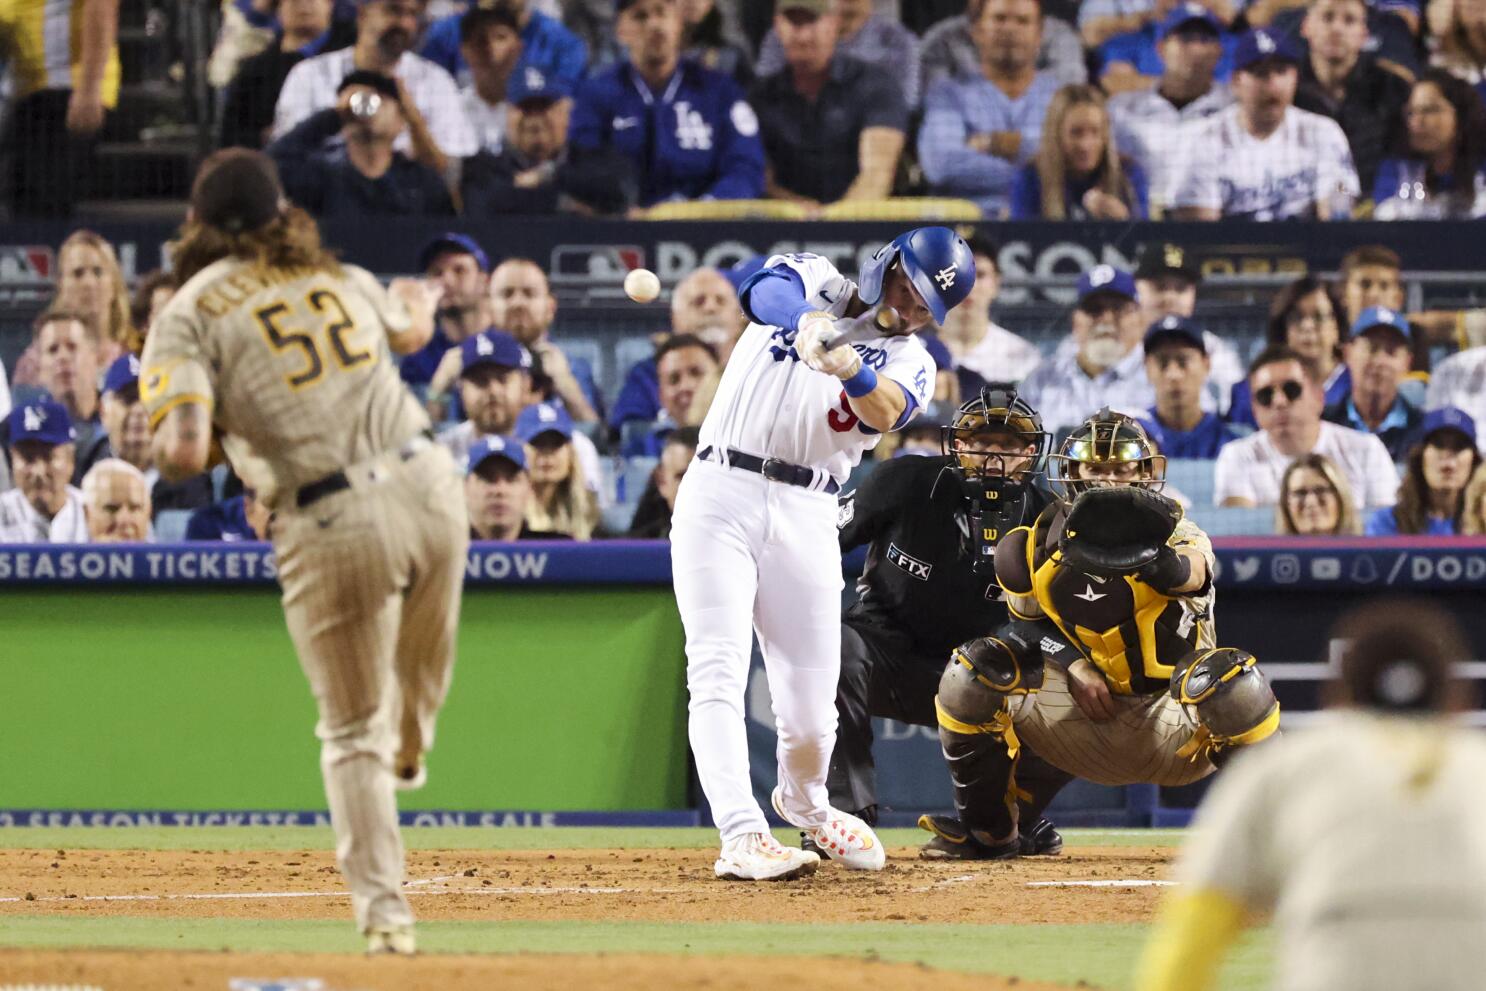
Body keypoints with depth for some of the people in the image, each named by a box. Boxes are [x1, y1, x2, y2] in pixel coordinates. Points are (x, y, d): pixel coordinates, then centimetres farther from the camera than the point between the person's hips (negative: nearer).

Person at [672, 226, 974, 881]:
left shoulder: (908, 361, 11)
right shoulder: (812, 280, 11)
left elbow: (886, 412, -13)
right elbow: (767, 291, -15)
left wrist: (850, 367, -36)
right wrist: (810, 321, -38)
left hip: (805, 517, 2)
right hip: (720, 493, -2)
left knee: (811, 705, 2)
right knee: (718, 673, -16)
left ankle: (803, 800, 34)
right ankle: (743, 839, -24)